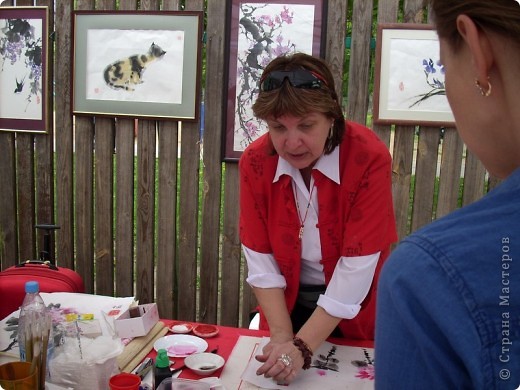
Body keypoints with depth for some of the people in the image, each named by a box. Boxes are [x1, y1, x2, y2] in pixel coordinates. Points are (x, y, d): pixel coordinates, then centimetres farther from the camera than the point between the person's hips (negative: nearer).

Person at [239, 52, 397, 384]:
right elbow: (260, 258, -12)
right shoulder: (255, 161, -15)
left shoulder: (370, 158, -25)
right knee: (282, 372, 21)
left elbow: (356, 267, -26)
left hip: (353, 314, -2)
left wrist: (302, 346, -28)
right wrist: (282, 335, -19)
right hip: (289, 304, 2)